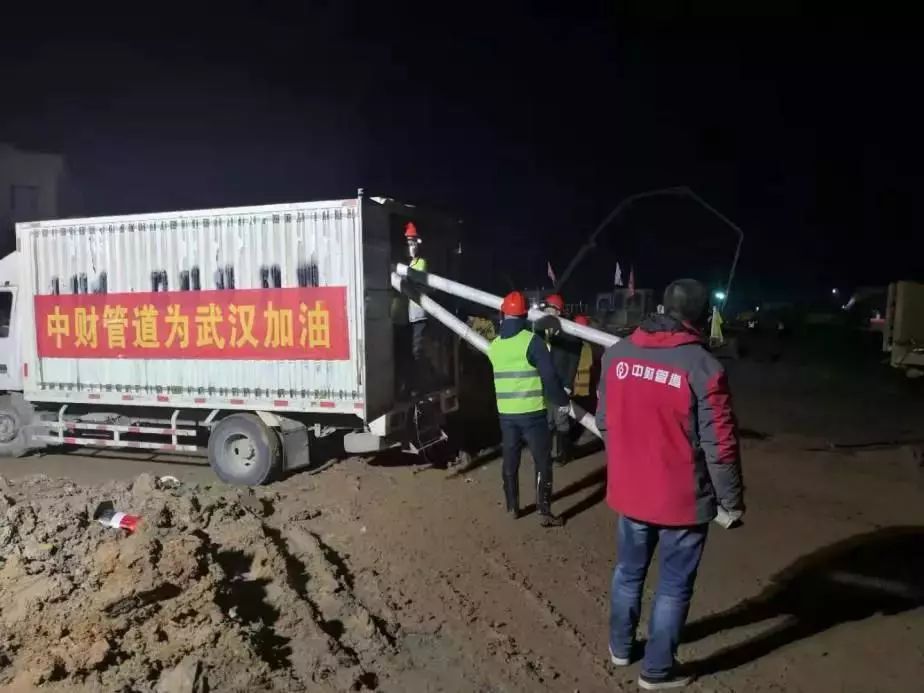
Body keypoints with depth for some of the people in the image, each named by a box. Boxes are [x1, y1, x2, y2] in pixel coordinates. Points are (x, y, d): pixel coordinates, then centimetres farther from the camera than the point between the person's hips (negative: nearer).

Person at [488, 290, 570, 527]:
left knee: (510, 461, 16)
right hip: (531, 412, -5)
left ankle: (512, 507, 25)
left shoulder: (494, 345, 4)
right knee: (542, 462, 5)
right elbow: (549, 376, -14)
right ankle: (544, 512, 6)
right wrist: (562, 401, 0)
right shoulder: (532, 341, -13)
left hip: (506, 413, 5)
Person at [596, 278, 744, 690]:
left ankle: (620, 646, 41)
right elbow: (719, 445, -17)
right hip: (682, 499, -5)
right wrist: (732, 500, -3)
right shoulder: (702, 367, -20)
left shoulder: (617, 354, -3)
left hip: (629, 491, 5)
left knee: (629, 571, 23)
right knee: (673, 586, 13)